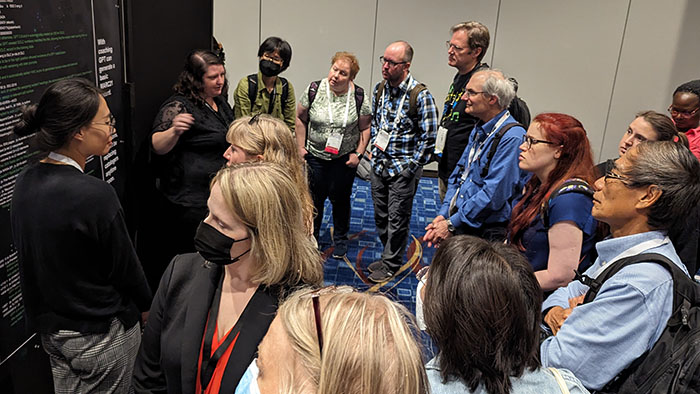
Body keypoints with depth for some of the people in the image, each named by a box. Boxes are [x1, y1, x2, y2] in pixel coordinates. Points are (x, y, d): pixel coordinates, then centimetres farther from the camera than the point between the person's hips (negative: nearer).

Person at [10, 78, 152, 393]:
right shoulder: (94, 195, -28)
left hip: (50, 327, 7)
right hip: (99, 335, -7)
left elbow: (28, 254, 6)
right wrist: (145, 305, 1)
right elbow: (125, 265, -18)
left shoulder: (25, 181, -4)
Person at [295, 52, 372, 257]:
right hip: (315, 156, 1)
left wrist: (358, 154, -6)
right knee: (314, 199, 11)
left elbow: (365, 128, 0)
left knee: (340, 199, 11)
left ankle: (340, 239, 31)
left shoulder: (359, 97, -8)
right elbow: (300, 118, 2)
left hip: (345, 159, 0)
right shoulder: (314, 90, -8)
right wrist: (301, 147, 0)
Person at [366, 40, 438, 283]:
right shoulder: (379, 89, 3)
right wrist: (375, 150, 8)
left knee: (397, 219, 5)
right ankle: (388, 256, 35)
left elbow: (428, 137, -14)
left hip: (403, 169, -6)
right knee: (381, 215, 16)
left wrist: (411, 168, -13)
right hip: (379, 166, 6)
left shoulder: (420, 95, -16)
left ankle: (391, 265, 21)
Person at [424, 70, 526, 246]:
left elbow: (494, 193, -21)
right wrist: (443, 215, 4)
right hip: (459, 226, 7)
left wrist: (451, 224, -16)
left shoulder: (512, 137, -15)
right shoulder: (479, 131, 15)